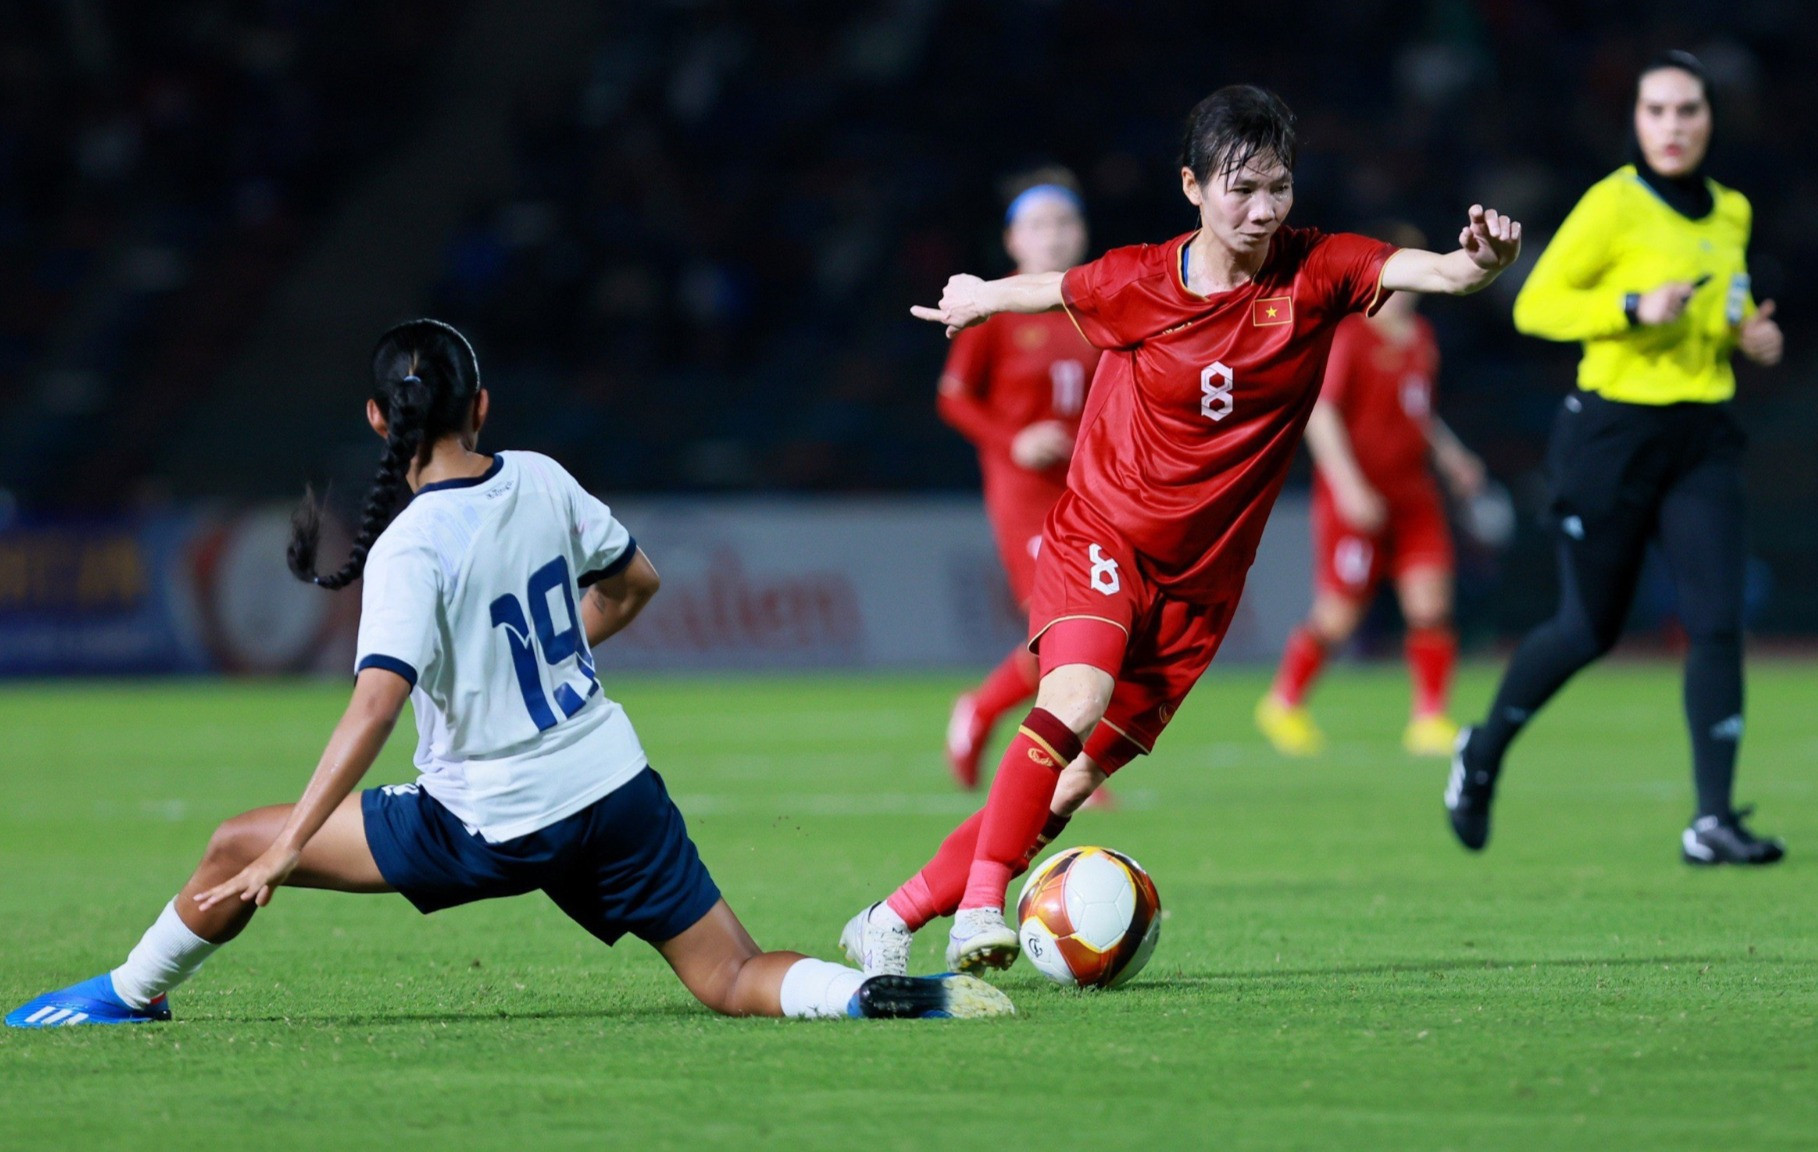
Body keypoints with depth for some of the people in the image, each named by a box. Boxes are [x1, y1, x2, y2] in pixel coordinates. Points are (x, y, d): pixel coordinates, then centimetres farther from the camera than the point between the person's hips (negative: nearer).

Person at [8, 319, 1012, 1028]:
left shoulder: (412, 547, -17)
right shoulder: (541, 481, 1)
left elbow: (374, 708, -26)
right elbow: (634, 582, 18)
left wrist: (285, 849, -24)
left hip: (491, 829, -5)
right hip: (619, 791, 5)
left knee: (236, 848, 8)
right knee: (735, 982, 7)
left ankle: (129, 996, 26)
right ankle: (888, 995, -20)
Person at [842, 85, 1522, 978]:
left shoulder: (1314, 273, -9)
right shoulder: (1137, 283, -10)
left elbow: (1425, 270, -26)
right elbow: (1051, 288, 13)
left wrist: (1477, 262, -49)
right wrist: (977, 299, 31)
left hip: (1197, 582, 2)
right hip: (1101, 538, -2)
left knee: (1072, 785, 0)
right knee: (1077, 700, -31)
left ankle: (894, 919, 11)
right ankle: (980, 904, -26)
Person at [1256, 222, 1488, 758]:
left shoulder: (1420, 337, 12)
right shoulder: (1349, 336, -10)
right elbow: (1319, 412, -16)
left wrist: (1450, 455, 14)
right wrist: (1349, 485, -23)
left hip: (1412, 490, 6)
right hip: (1355, 497, -6)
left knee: (1430, 603, -6)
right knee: (1338, 615, -1)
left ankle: (1430, 719, 1)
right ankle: (1283, 704, 21)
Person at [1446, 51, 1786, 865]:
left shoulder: (1732, 213, 10)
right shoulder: (1614, 205, -10)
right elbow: (1534, 305, -10)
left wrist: (1748, 334, 4)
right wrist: (1634, 309, -22)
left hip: (1704, 439, 5)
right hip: (1614, 437, -5)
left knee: (1718, 623, -9)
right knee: (1588, 629, 4)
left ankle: (1713, 820, -9)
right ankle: (1484, 753, 30)